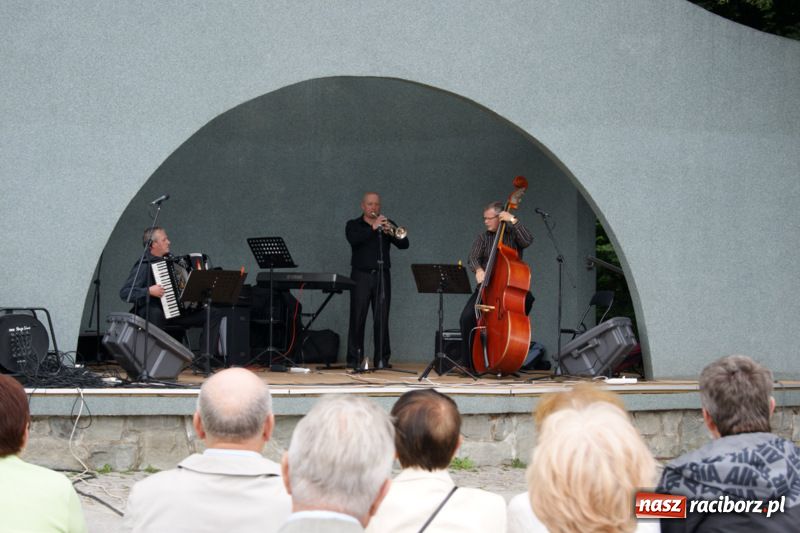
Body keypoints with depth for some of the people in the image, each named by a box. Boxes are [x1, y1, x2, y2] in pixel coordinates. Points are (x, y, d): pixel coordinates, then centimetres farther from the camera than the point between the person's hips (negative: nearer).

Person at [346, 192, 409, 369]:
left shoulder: (387, 224, 14)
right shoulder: (353, 225, 9)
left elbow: (404, 244, 2)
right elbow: (353, 240, -13)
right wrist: (373, 228, -19)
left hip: (382, 276, 2)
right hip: (361, 275, -2)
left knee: (382, 319, -2)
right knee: (357, 319, -4)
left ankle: (382, 359, 0)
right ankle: (354, 359, -1)